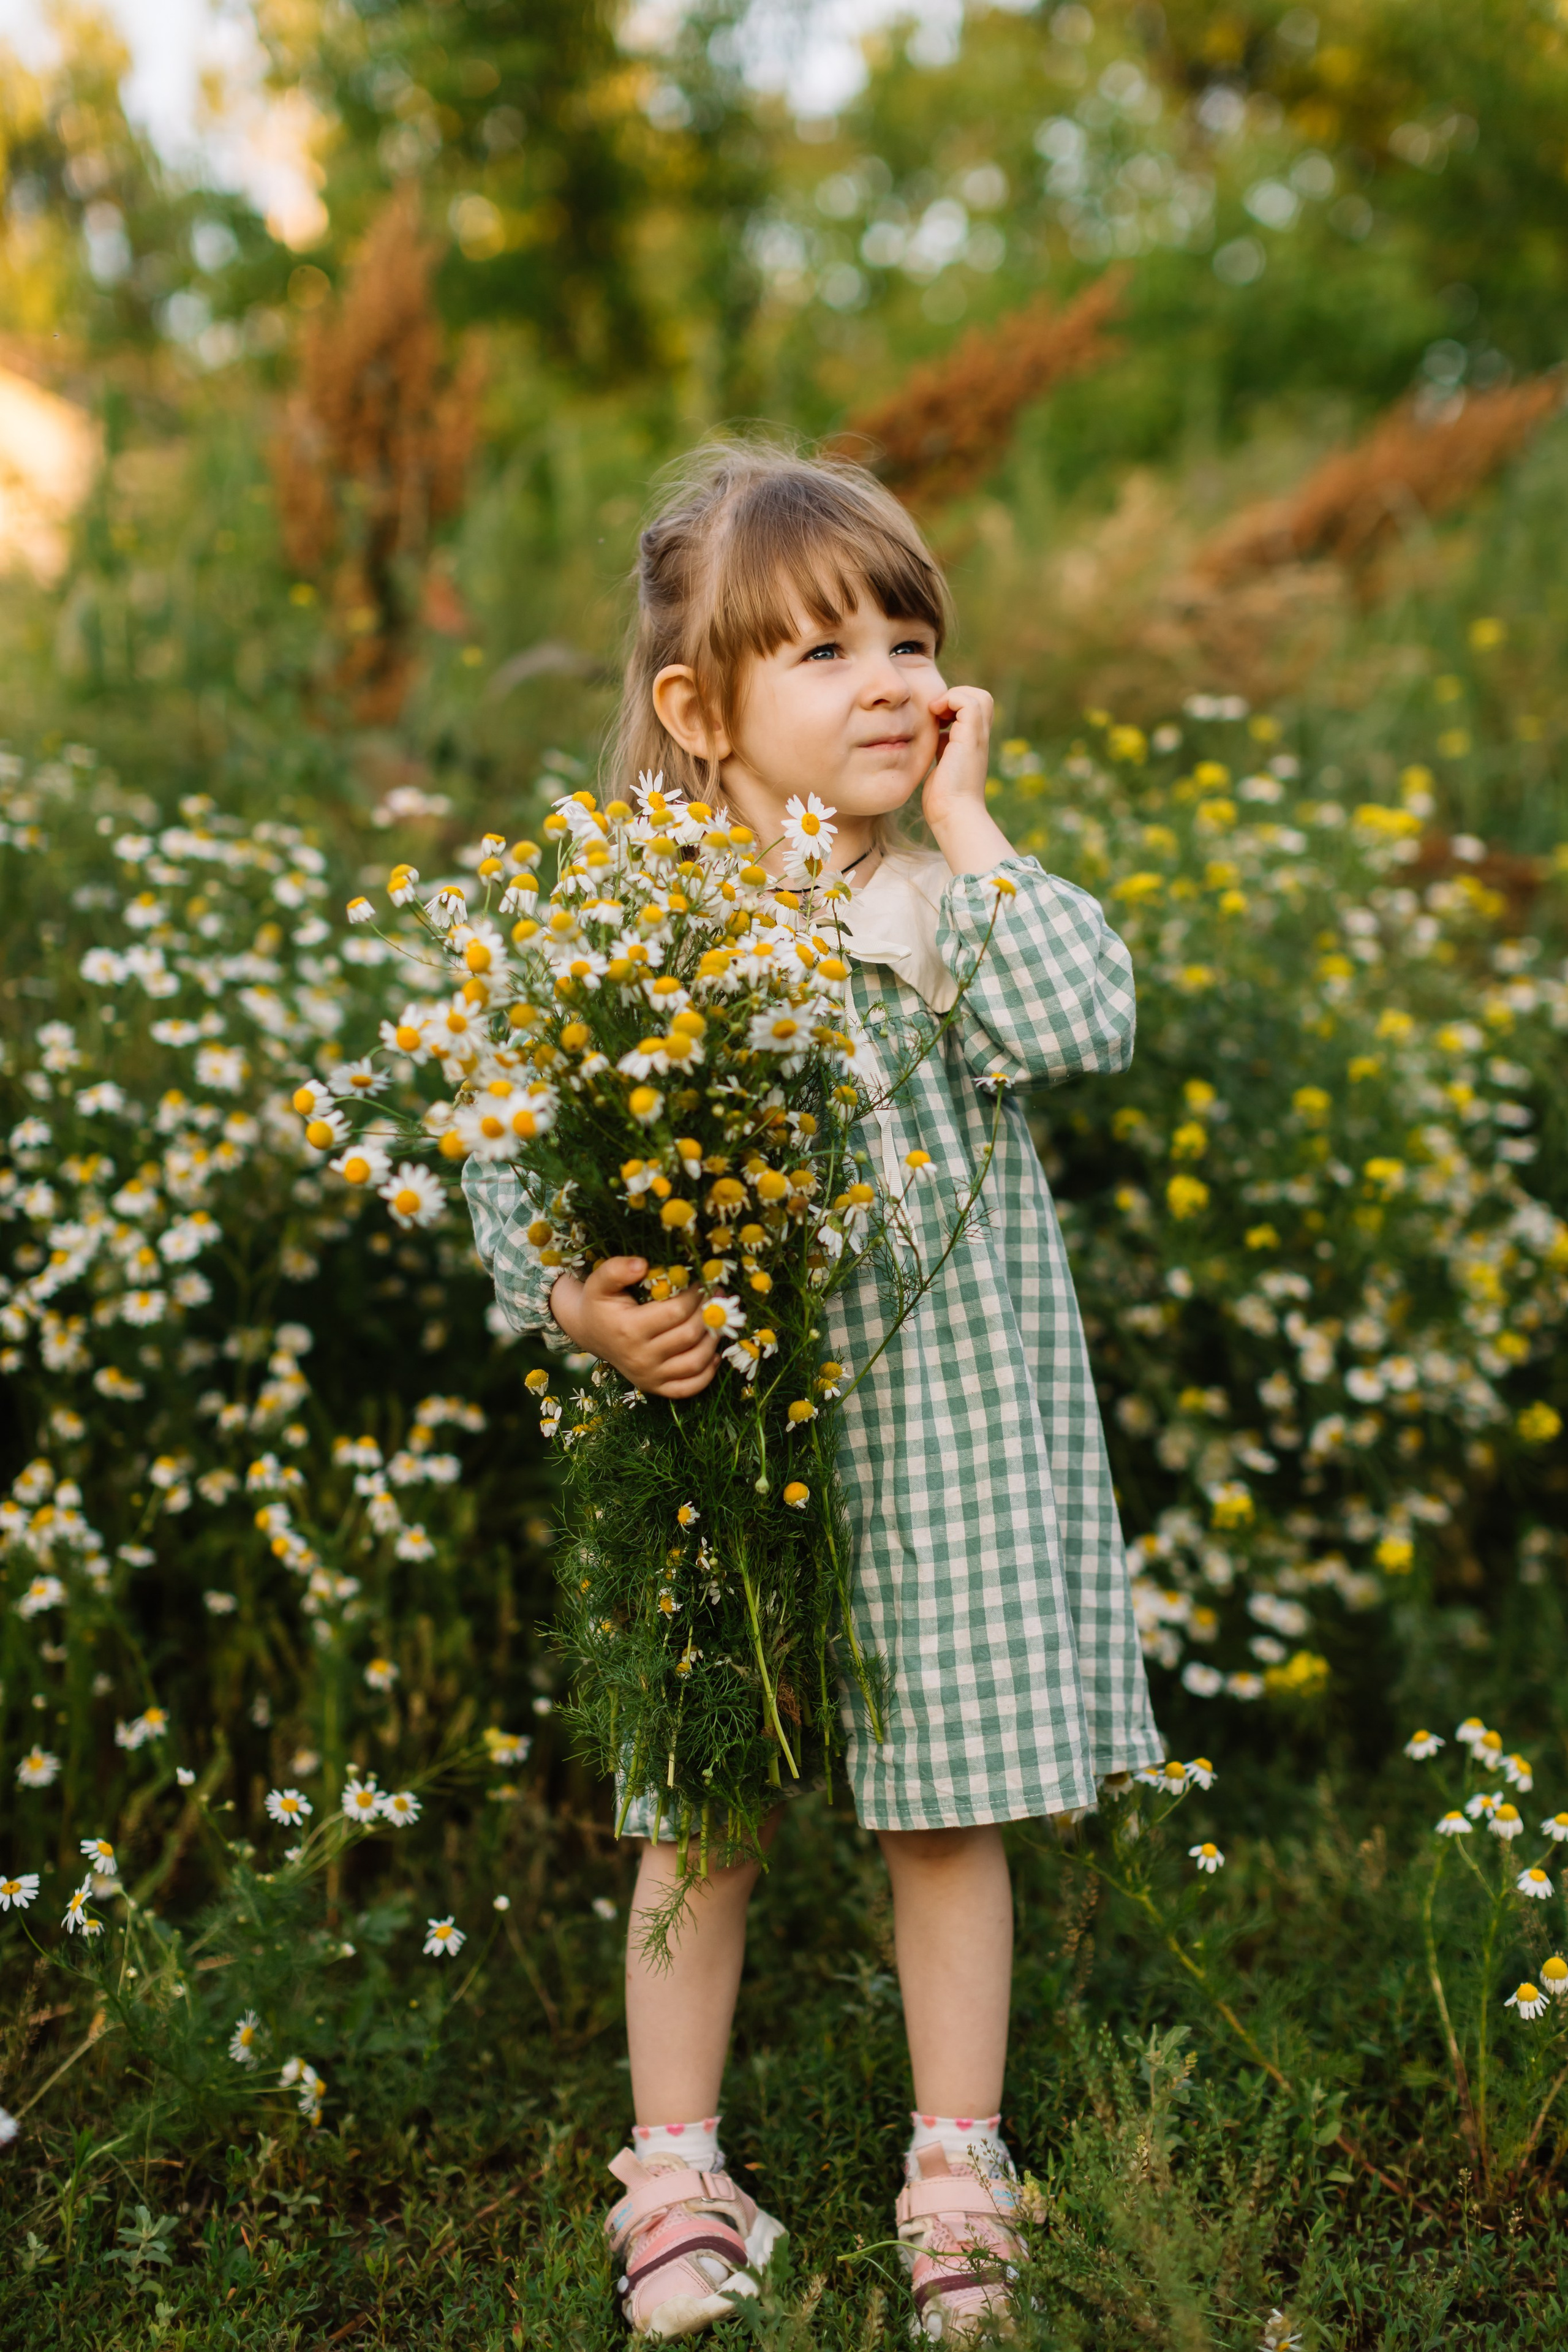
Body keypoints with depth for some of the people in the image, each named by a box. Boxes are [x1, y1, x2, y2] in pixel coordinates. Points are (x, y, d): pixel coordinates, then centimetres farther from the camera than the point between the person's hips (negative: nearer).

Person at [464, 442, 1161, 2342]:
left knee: (950, 1812, 12)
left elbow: (1084, 1024, -19)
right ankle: (676, 2174, 31)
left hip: (948, 1436, 1)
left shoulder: (957, 898, 0)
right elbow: (513, 1156, -2)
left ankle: (957, 2170, 31)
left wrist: (965, 825, -13)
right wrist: (578, 1306, -19)